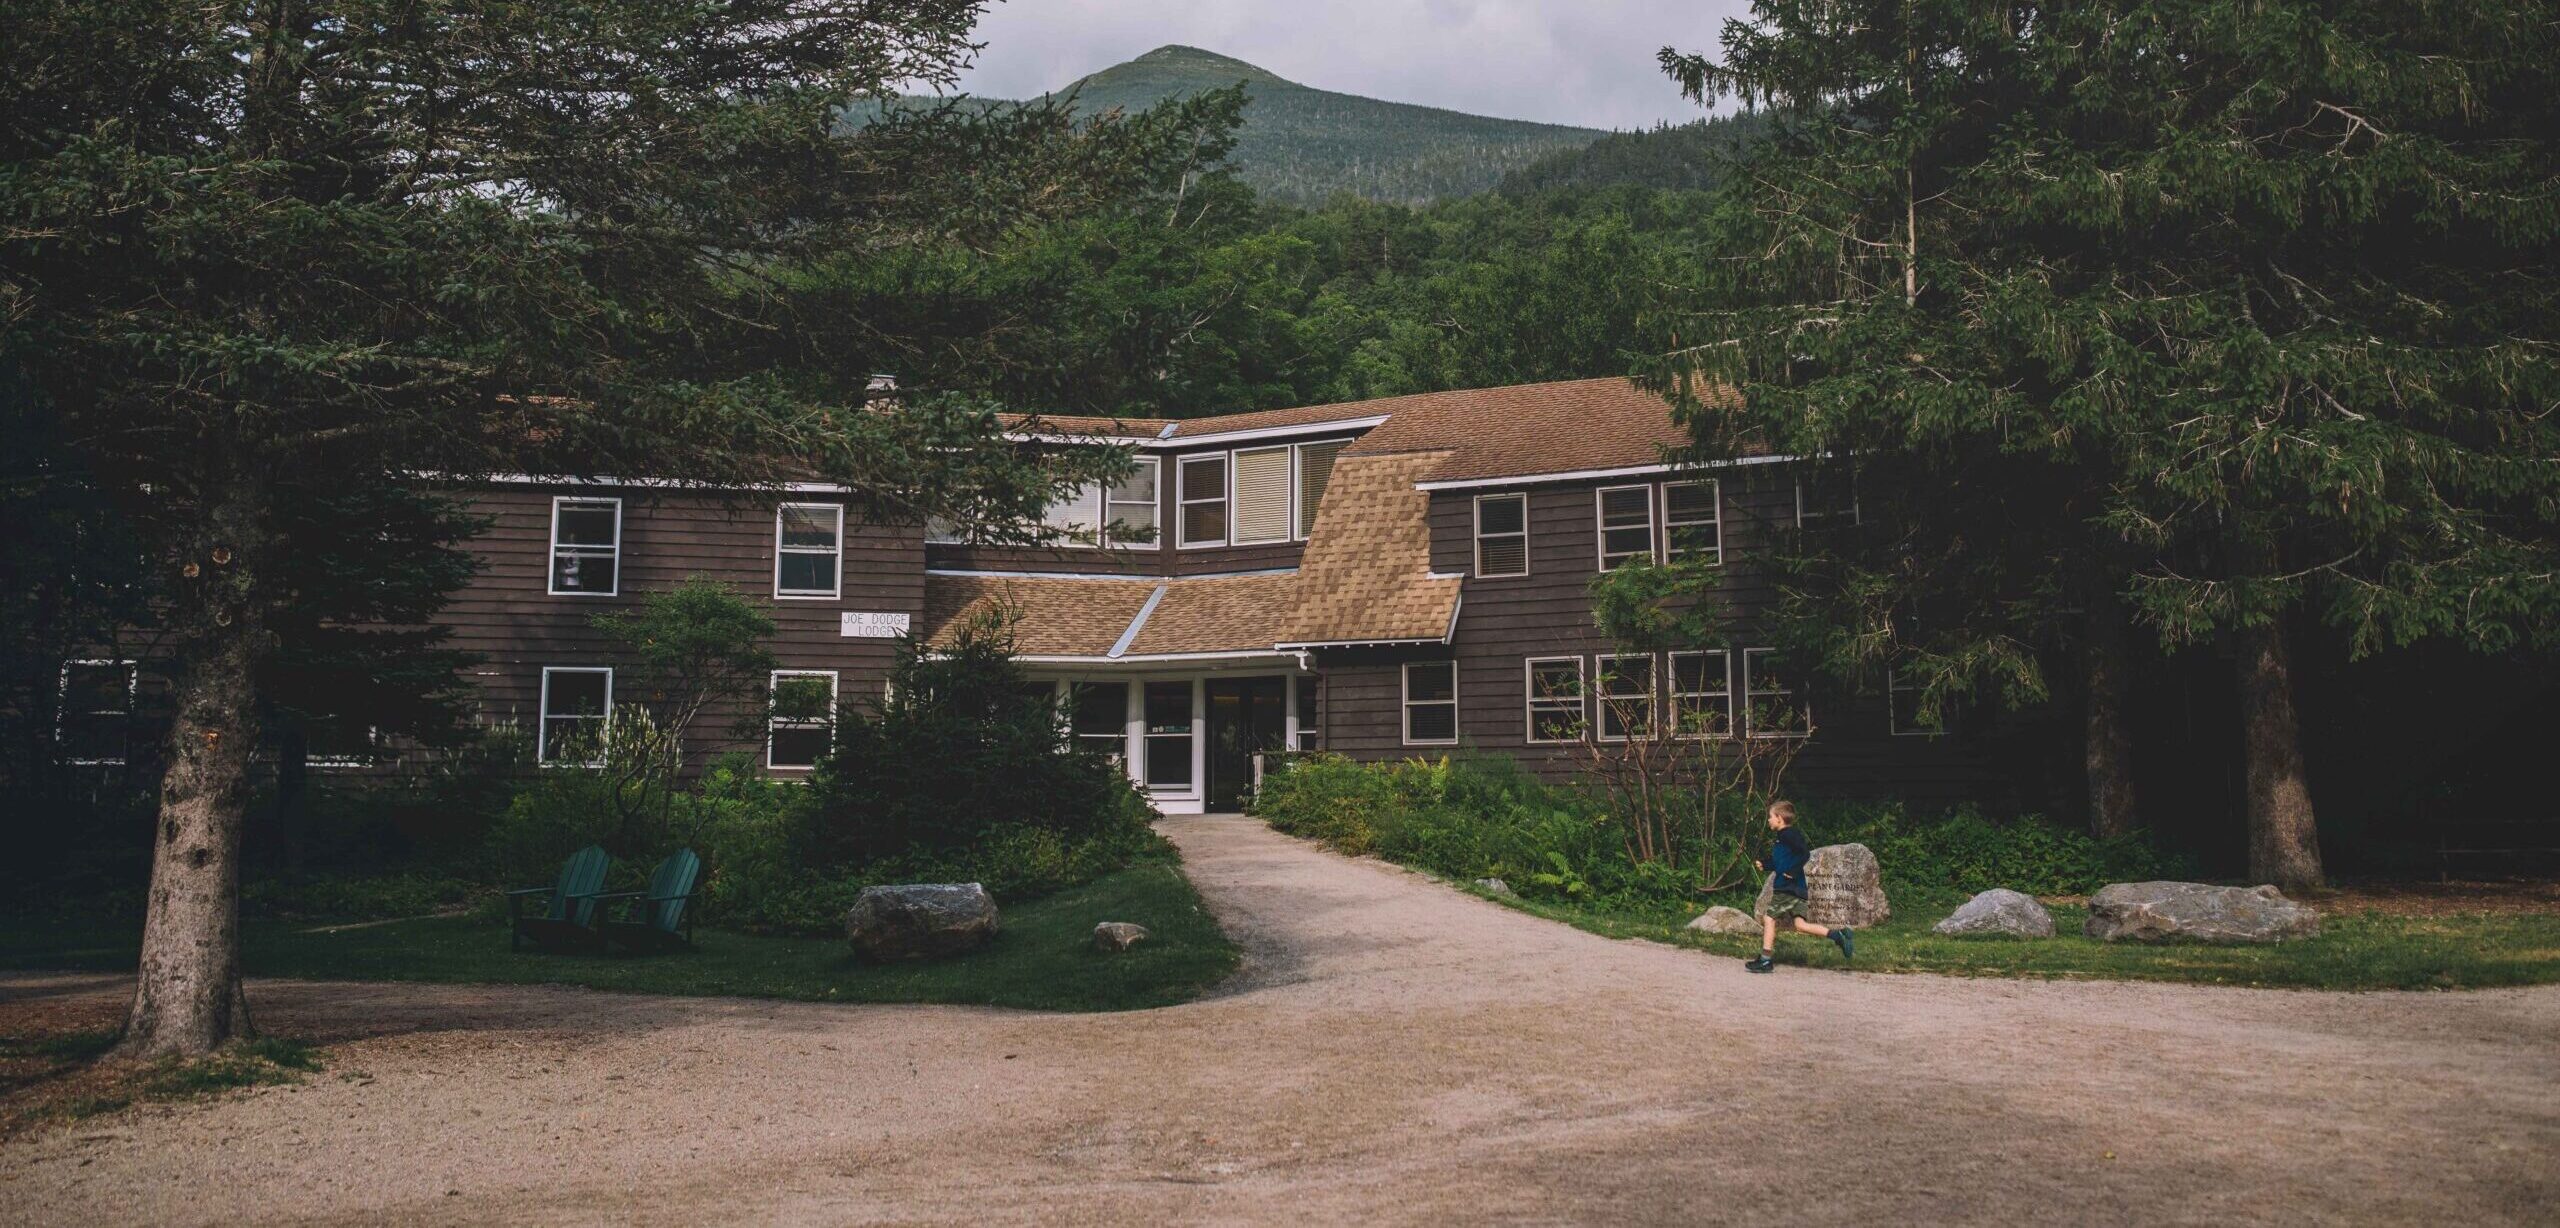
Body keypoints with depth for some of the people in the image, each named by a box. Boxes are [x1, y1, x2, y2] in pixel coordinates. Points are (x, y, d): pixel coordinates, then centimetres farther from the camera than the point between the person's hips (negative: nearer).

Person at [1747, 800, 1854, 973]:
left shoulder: (1788, 834, -10)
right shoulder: (1783, 836, 20)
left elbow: (1805, 853, -22)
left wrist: (1792, 872, -21)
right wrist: (1764, 866, 22)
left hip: (1787, 887, -9)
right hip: (1795, 888, 9)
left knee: (1769, 918, -4)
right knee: (1800, 925, 2)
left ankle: (1765, 960, -2)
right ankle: (1838, 934, -4)